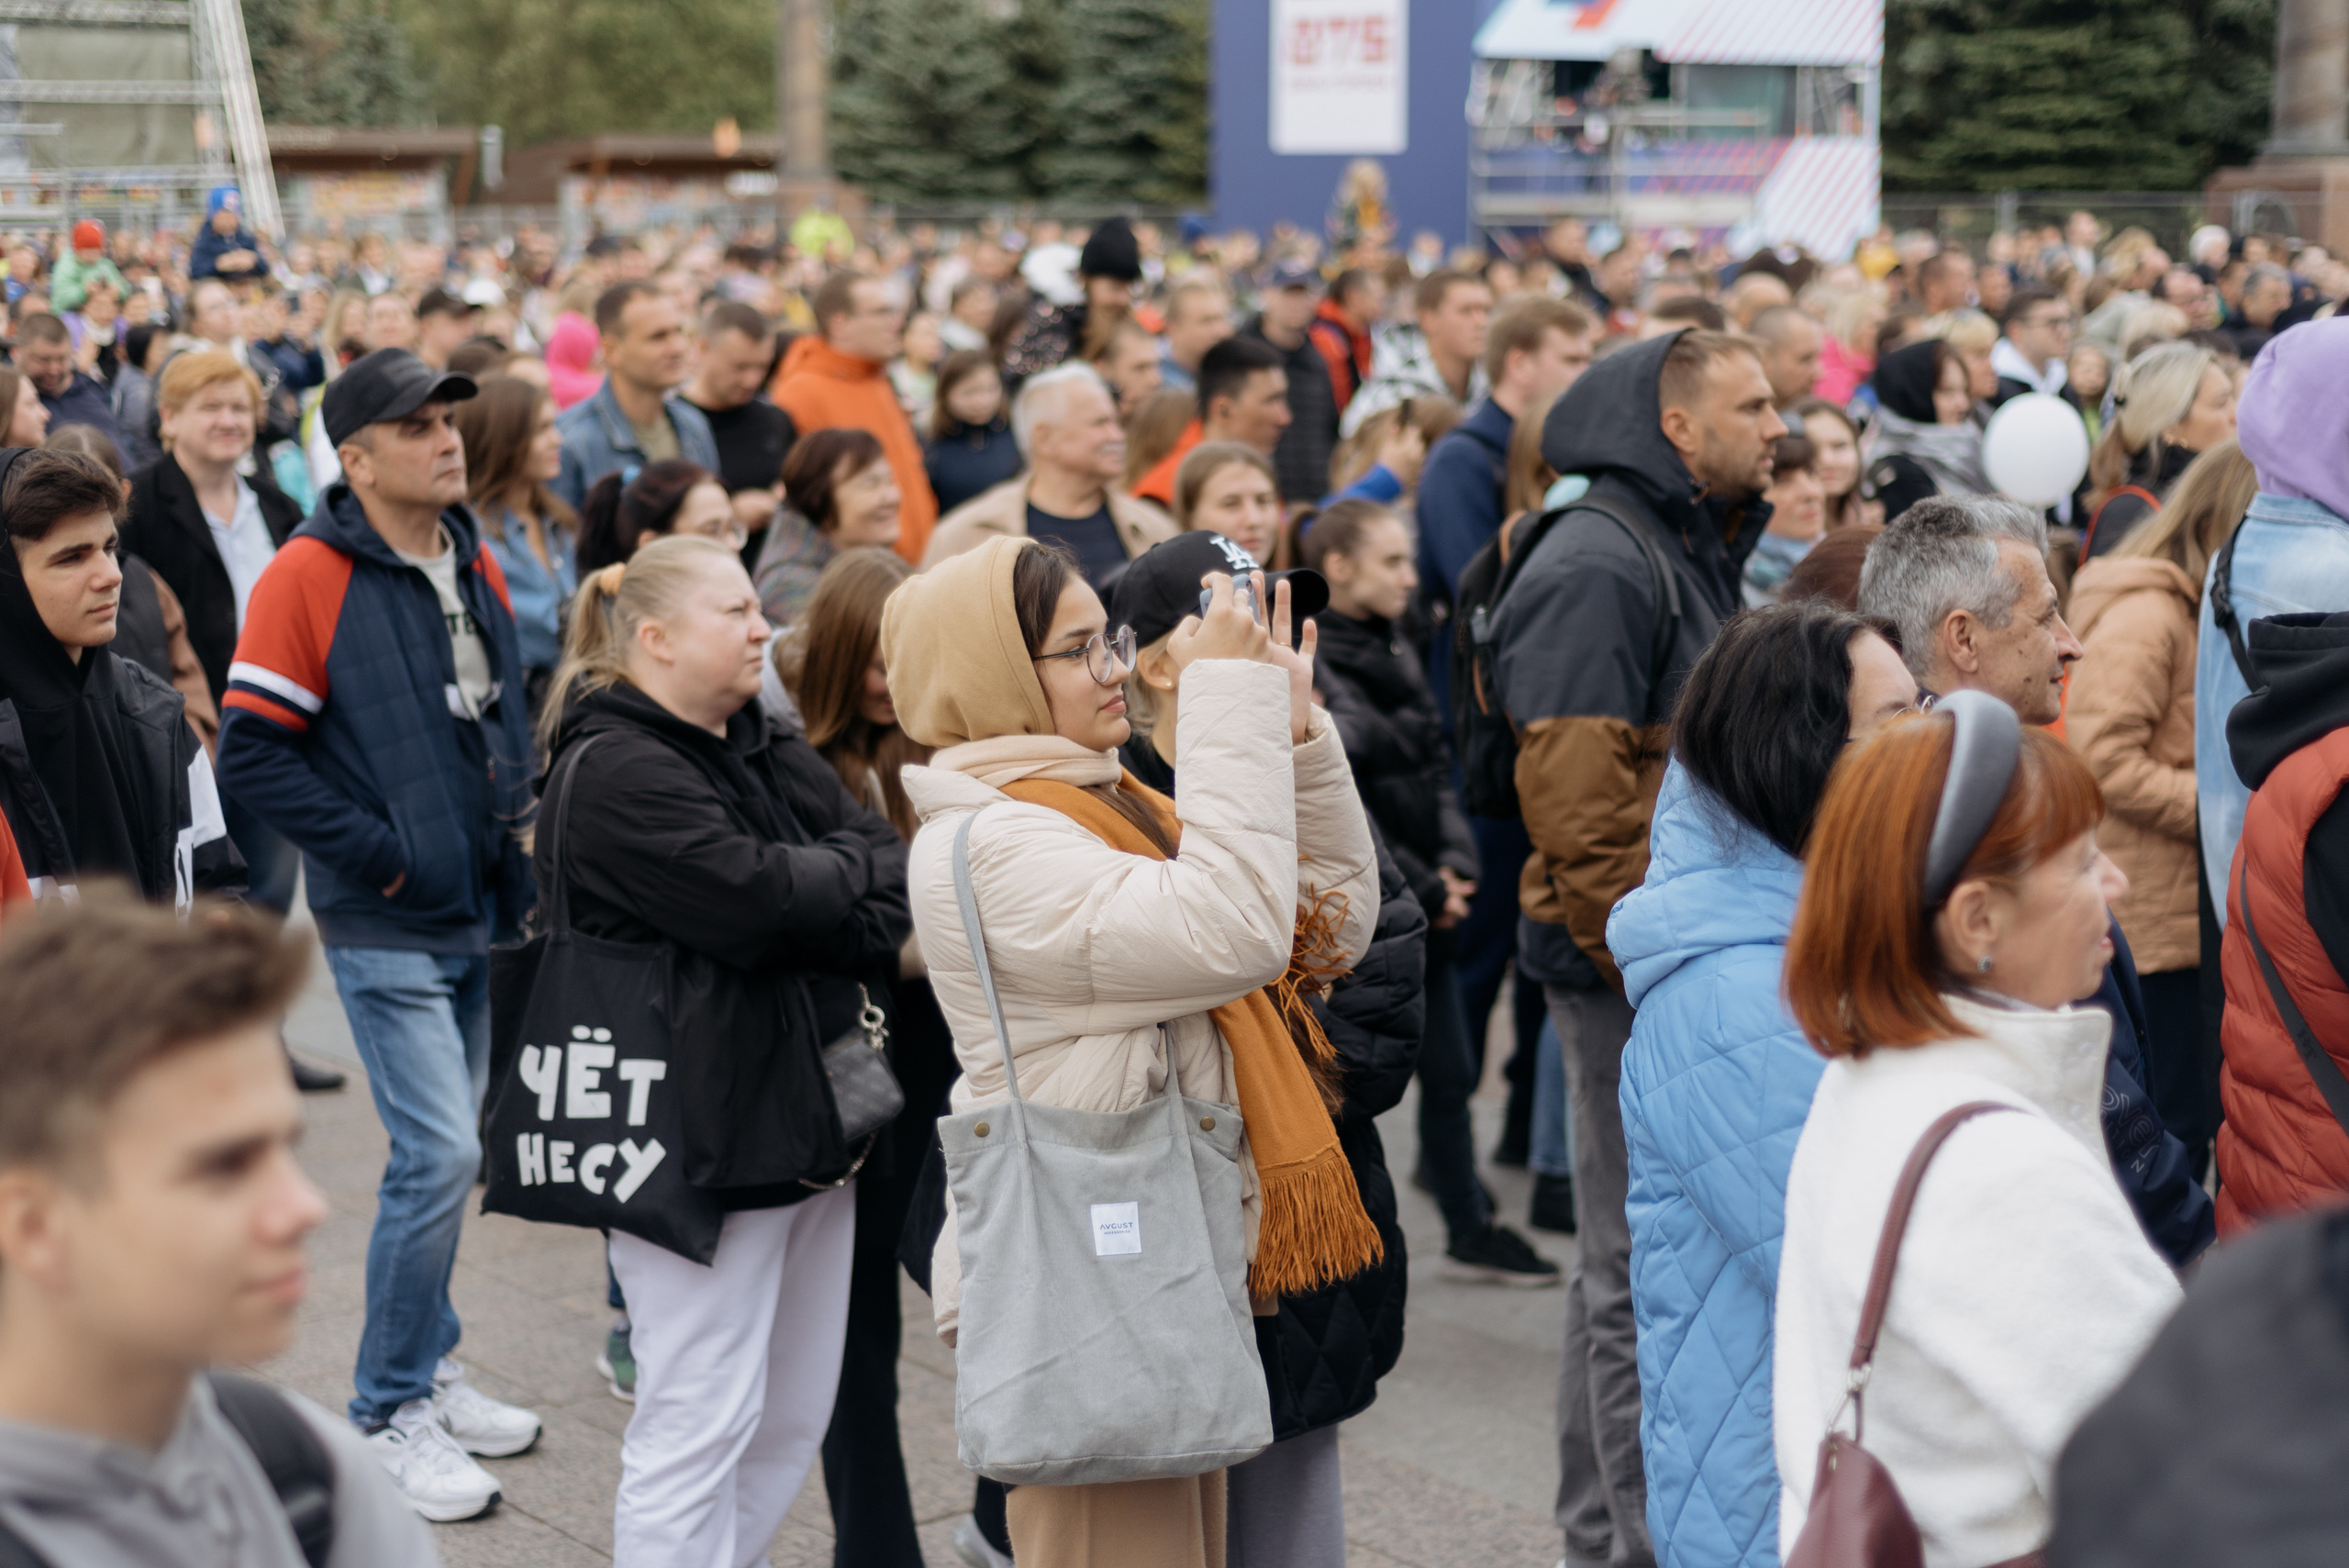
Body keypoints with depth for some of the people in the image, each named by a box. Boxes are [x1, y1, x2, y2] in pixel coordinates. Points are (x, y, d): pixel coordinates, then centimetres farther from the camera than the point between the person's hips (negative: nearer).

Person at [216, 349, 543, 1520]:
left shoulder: (474, 566, 10)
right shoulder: (309, 578, -13)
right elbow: (252, 756, -14)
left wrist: (512, 830, 9)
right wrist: (379, 854, -15)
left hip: (480, 916, 7)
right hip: (385, 929, -7)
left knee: (443, 1148, 15)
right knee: (437, 1153, -11)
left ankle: (427, 1371, 29)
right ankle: (388, 1414, 4)